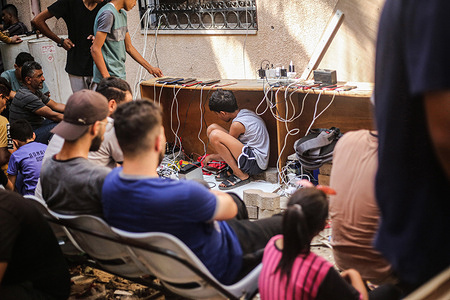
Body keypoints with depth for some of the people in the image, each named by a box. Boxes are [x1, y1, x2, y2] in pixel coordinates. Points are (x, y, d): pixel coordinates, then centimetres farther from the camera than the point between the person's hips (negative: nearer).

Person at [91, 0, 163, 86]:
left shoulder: (123, 14, 15)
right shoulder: (108, 14, -14)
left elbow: (129, 47, 21)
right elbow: (95, 49, -18)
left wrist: (150, 68, 20)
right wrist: (108, 80, -22)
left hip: (120, 76, 9)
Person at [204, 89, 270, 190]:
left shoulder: (237, 124, -21)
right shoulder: (244, 113, 7)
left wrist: (211, 157, 13)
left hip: (256, 163, -10)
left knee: (215, 135, -26)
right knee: (211, 128, 6)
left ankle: (241, 176, -13)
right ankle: (233, 169, 7)